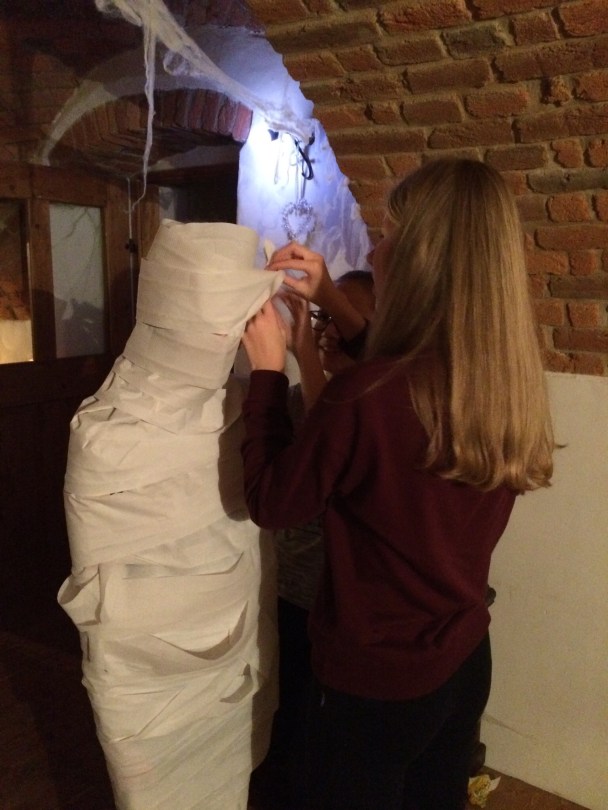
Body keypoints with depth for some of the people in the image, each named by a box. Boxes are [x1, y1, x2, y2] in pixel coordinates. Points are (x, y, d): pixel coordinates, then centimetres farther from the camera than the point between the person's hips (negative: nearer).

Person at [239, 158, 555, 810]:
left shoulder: (365, 397, -32)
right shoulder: (506, 380, -9)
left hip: (374, 680, -6)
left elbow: (271, 503, -16)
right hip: (466, 661, 6)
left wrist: (267, 370, -9)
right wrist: (332, 302, 8)